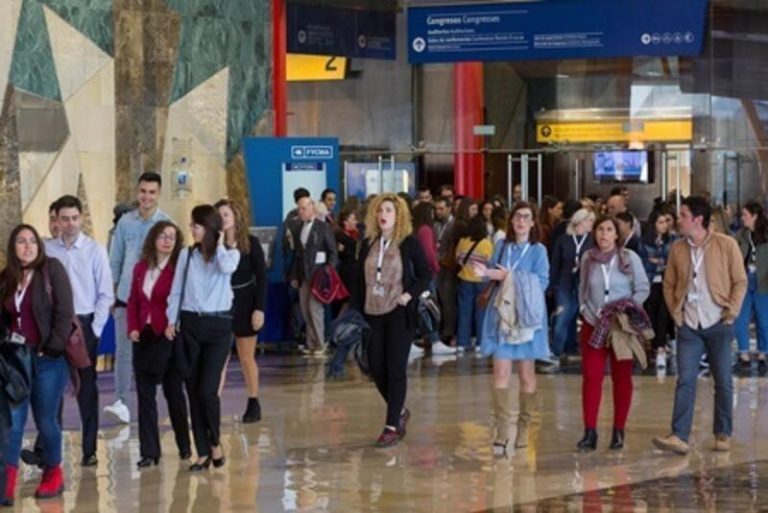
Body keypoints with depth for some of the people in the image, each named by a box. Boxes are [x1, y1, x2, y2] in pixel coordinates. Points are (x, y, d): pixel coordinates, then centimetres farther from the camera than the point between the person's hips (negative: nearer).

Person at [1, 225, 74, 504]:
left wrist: (52, 349, -13)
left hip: (47, 358, -3)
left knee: (45, 420, 4)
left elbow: (64, 312, -8)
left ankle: (53, 474, 22)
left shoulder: (52, 269, -4)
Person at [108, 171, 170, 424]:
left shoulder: (166, 223, -5)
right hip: (126, 297, 2)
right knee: (123, 351, -2)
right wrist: (110, 293, 9)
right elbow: (115, 260, 10)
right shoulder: (125, 222, 3)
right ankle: (121, 402, 1)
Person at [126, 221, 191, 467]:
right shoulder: (141, 268, 8)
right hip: (144, 337, 5)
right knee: (145, 394, 3)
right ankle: (149, 451, 7)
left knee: (174, 391, 7)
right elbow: (133, 301, 12)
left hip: (168, 337, -5)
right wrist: (133, 328, 0)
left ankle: (184, 446, 24)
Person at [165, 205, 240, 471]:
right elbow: (176, 290, 8)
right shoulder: (187, 254, 7)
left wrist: (219, 244, -7)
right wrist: (171, 321, 0)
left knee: (207, 389, -12)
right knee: (193, 390, 3)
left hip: (219, 325, -3)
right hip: (191, 324, 3)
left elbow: (226, 268, -22)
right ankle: (203, 452, 10)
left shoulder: (230, 253, 1)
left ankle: (215, 441, 12)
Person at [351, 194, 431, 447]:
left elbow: (426, 275, -1)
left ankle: (392, 426, 1)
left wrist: (409, 294, -16)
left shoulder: (409, 243, -4)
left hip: (399, 314, -5)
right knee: (376, 367, 5)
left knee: (395, 369, -4)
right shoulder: (368, 244, 9)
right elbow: (360, 281, 12)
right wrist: (355, 311, 6)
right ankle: (400, 411, 27)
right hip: (372, 314, 5)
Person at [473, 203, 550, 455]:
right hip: (501, 314, 1)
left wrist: (510, 277, -17)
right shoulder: (501, 246, 8)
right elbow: (494, 274, 10)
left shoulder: (538, 250, 0)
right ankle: (501, 433, -8)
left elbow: (541, 283, -8)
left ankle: (523, 429, 18)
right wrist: (486, 273, -13)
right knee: (501, 372, -7)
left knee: (526, 374, 6)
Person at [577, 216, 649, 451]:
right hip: (593, 325, 2)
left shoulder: (630, 258, -4)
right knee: (591, 377, -5)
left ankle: (618, 432, 12)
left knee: (622, 378, 4)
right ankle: (590, 431, -2)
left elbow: (643, 288, 0)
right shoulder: (588, 258, 4)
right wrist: (584, 309, 3)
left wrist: (631, 305, -13)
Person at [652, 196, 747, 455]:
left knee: (723, 381, 6)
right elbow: (669, 285, 12)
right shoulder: (677, 248, 2)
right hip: (689, 325, 2)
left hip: (718, 324, -2)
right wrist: (676, 314, 3)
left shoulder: (726, 244, -7)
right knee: (685, 380, -5)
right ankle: (679, 436, -10)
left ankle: (723, 434, 17)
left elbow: (740, 282, -3)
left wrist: (730, 314, -8)